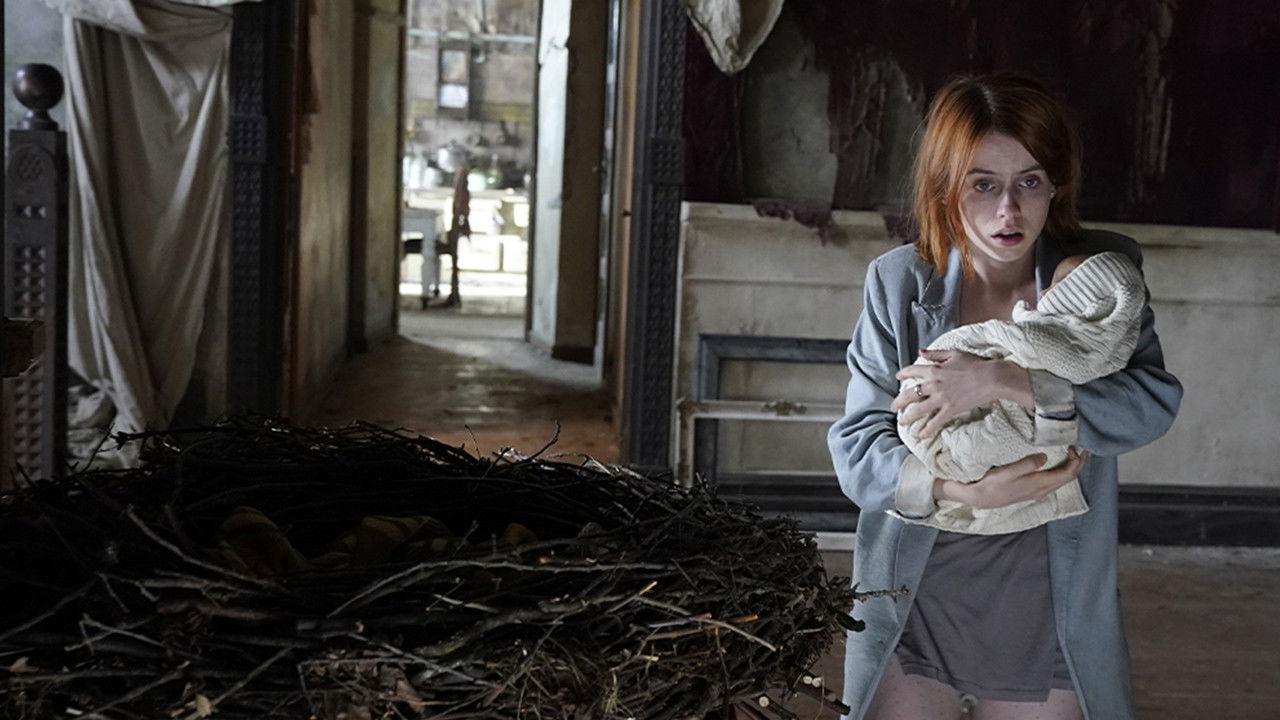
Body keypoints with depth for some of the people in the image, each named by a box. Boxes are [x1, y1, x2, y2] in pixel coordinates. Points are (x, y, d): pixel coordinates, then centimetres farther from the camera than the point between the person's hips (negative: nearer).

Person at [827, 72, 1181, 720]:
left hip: (1045, 611, 0)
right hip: (912, 599, 0)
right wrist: (962, 489, -25)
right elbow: (855, 447, -8)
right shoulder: (898, 282, -5)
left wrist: (1005, 382, -29)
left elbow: (1154, 399, -18)